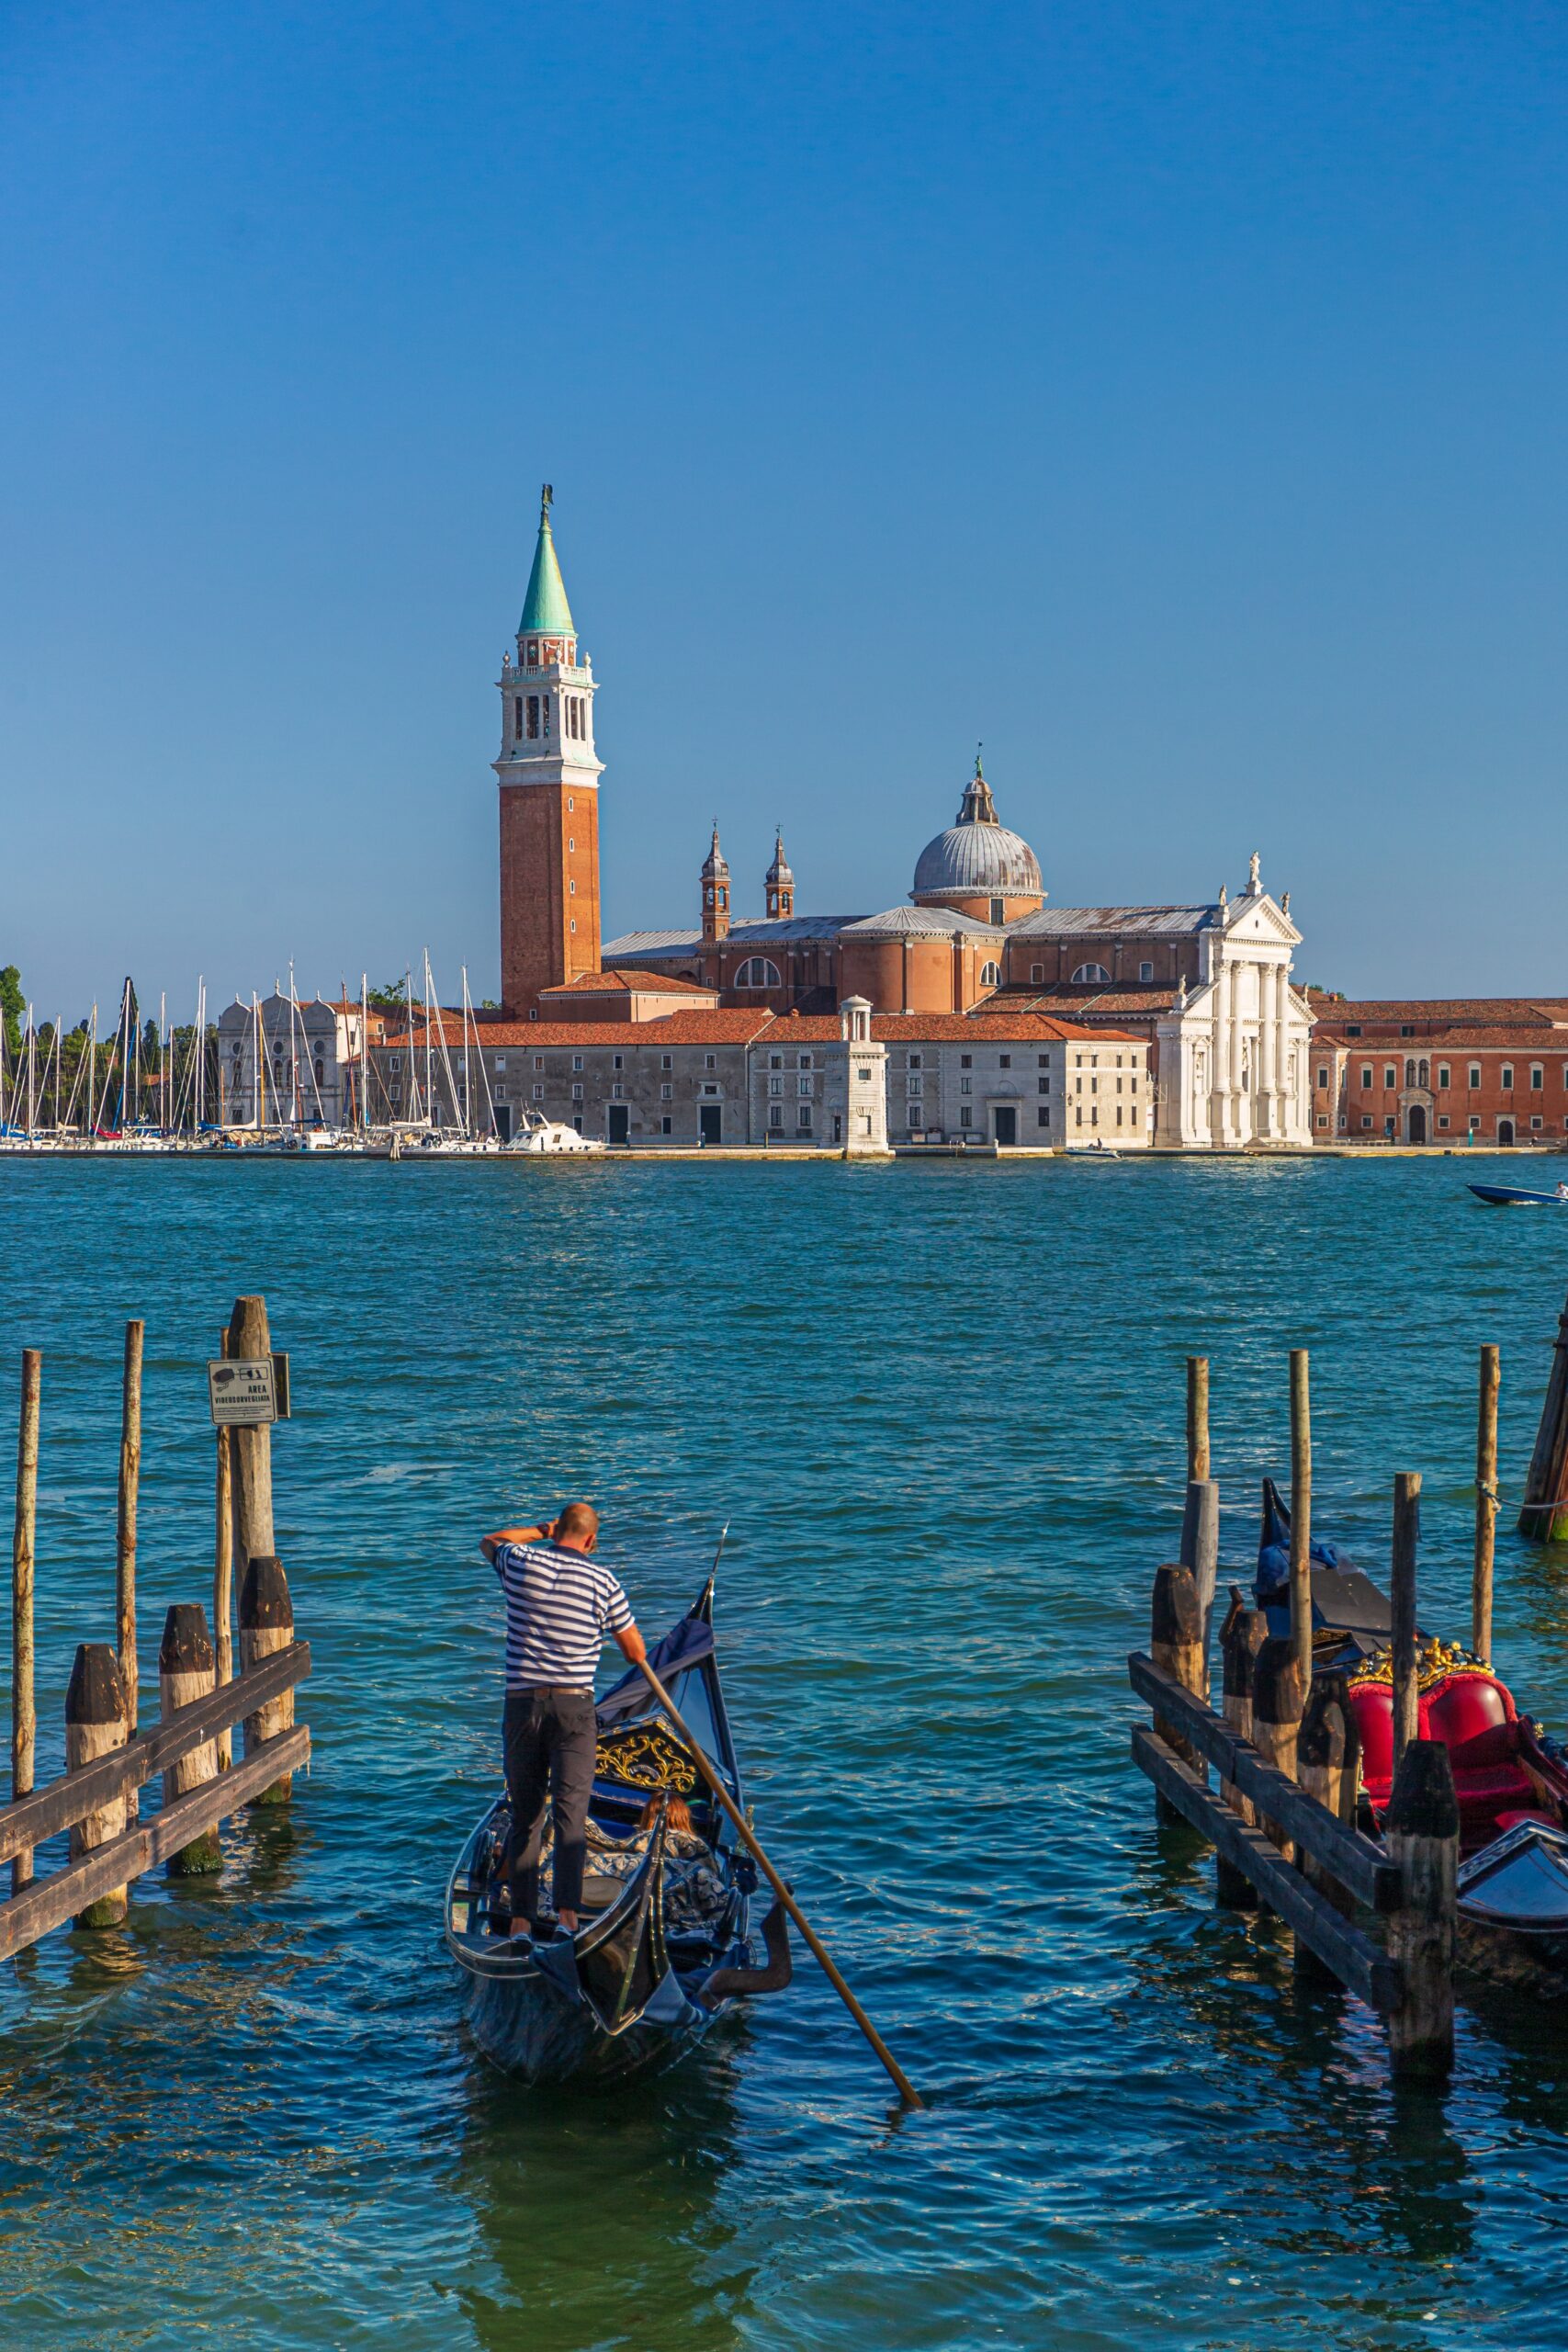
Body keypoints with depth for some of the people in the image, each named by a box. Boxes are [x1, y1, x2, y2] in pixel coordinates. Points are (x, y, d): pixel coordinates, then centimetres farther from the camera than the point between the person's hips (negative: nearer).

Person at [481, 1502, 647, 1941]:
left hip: (521, 1703, 2)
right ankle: (567, 1909, -21)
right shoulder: (601, 1581, -2)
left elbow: (489, 1541, 28)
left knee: (525, 1815, 10)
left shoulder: (521, 1563, 2)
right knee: (570, 1812, -5)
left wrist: (542, 1530, 28)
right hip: (574, 1707, -2)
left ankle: (522, 1917, 5)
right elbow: (636, 1653, 6)